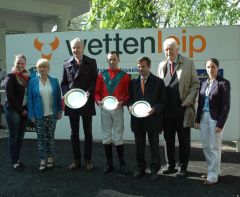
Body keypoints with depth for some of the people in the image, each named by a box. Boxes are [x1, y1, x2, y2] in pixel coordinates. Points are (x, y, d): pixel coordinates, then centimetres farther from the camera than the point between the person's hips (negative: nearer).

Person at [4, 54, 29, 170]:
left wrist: (26, 109, -1)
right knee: (14, 136, 2)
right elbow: (10, 96, -13)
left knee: (20, 136, 10)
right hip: (13, 110, -5)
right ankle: (14, 162, 11)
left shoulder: (27, 77, 9)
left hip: (24, 110, 5)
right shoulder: (11, 77, -7)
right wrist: (21, 110, -11)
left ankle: (17, 159, 22)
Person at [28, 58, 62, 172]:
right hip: (39, 115, -1)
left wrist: (60, 111, 1)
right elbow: (30, 99, -1)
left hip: (52, 114, 1)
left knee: (50, 137, 10)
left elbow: (58, 97, 4)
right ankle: (43, 161, 14)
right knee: (41, 138, 5)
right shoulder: (32, 82, -2)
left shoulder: (54, 81, 1)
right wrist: (31, 115, -5)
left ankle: (50, 159, 23)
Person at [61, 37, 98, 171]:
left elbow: (96, 81, -1)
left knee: (88, 133, 8)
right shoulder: (67, 64, 7)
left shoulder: (91, 62, 1)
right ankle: (76, 160, 21)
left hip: (86, 102, -2)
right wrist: (67, 93, -8)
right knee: (74, 133, 9)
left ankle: (88, 160, 21)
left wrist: (89, 92, -16)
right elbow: (64, 83, 10)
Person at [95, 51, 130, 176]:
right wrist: (98, 101, -12)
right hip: (104, 109, 3)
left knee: (118, 137, 2)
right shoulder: (102, 75, 7)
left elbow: (128, 93, -2)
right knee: (106, 137, 9)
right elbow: (97, 92, 7)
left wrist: (122, 102, -19)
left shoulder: (124, 75, 0)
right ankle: (109, 164, 20)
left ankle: (122, 164, 14)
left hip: (118, 109, -3)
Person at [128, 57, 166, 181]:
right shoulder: (133, 82, 10)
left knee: (154, 145, 7)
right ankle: (141, 168, 27)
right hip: (137, 119, 3)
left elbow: (163, 101, -2)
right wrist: (130, 106, -7)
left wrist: (154, 109, -18)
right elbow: (130, 98, 13)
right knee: (139, 145, 13)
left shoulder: (158, 82, 0)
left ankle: (154, 170, 21)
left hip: (152, 118, -3)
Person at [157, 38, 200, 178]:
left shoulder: (188, 63, -1)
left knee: (184, 140, 7)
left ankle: (183, 167, 20)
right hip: (167, 110, 3)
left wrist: (188, 101, -11)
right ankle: (170, 165, 26)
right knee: (168, 139, 12)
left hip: (183, 109, -3)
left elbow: (195, 84, -1)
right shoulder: (162, 65, 9)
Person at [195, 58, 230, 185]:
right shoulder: (203, 83, 10)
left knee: (214, 148, 0)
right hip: (204, 117, 6)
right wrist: (197, 119, 7)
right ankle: (214, 170, 28)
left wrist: (220, 124, -15)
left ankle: (213, 176, 10)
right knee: (206, 147, 11)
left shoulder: (223, 83, -7)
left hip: (215, 118, -6)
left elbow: (226, 105, -11)